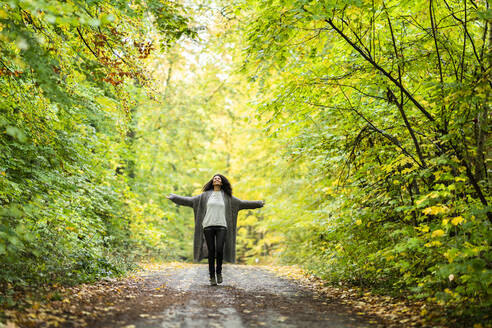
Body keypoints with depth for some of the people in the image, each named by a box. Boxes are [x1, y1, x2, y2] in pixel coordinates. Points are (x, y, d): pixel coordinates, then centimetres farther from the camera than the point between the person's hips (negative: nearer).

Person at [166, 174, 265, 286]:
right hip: (208, 226, 0)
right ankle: (212, 277, 9)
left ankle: (219, 271, 10)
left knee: (219, 250, -15)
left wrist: (258, 203, 14)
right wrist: (174, 197, 8)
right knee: (211, 252, -2)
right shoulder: (205, 195, 10)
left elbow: (242, 203, 15)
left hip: (221, 227, 0)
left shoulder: (227, 196, 11)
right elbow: (190, 201, 11)